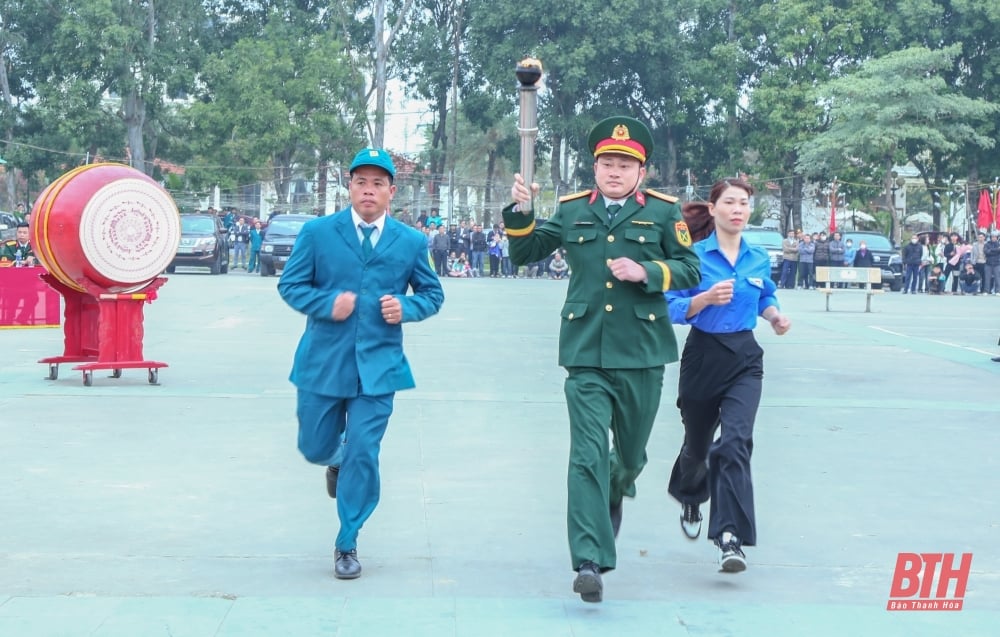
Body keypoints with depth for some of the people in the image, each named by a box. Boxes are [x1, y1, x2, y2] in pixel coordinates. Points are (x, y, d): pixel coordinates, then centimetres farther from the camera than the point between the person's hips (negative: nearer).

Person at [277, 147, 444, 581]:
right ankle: (339, 460, 51)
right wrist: (326, 303, -17)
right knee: (314, 448, 12)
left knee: (363, 456, -3)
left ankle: (347, 545, 13)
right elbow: (290, 284, 1)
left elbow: (433, 294, 12)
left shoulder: (411, 242, 3)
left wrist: (406, 308, -10)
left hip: (378, 365, 0)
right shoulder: (317, 232, -2)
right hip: (323, 361, 0)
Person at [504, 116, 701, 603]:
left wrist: (647, 272, -14)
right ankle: (590, 561, -11)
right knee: (587, 455, -11)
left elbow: (689, 269, 3)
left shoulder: (663, 212, 4)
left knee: (631, 453, 17)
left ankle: (614, 494, 53)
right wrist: (521, 211, -4)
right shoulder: (572, 211, 8)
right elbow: (525, 253, 13)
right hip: (586, 354, 0)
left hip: (641, 354, 1)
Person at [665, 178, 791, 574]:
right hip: (703, 356, -1)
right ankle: (690, 497, 50)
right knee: (697, 443, 16)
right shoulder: (694, 255, -6)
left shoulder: (759, 259, 5)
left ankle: (730, 536, -22)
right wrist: (706, 298, -26)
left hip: (744, 359, 1)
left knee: (736, 440, -19)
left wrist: (774, 316, 3)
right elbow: (673, 308, -9)